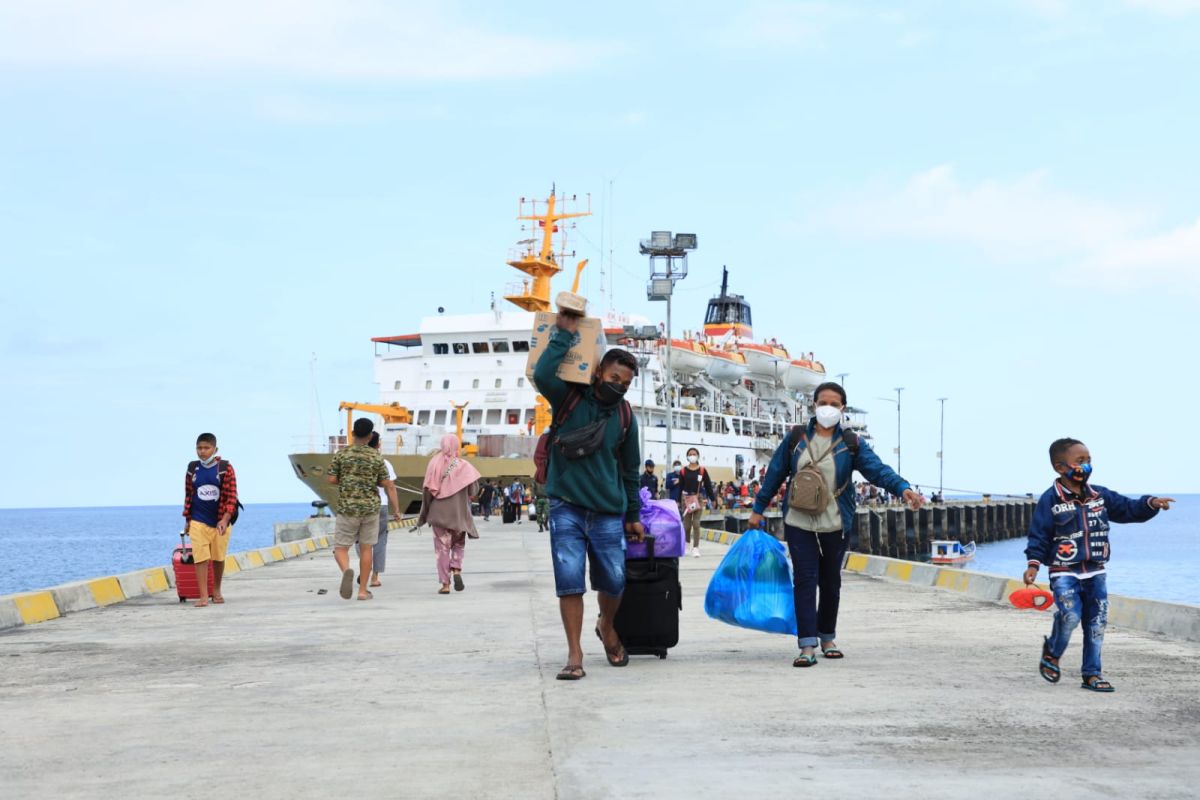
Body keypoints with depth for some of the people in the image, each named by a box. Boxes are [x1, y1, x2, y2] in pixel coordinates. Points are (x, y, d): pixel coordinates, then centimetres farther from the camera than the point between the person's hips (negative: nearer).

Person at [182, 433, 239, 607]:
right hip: (198, 521, 1)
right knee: (200, 558, -7)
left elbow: (231, 496, -7)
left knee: (218, 558, 10)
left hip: (220, 521, -1)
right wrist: (187, 519, 11)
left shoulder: (225, 468, -5)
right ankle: (203, 596, -8)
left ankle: (217, 591, 26)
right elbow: (188, 495, 12)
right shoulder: (192, 469, 3)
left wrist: (225, 519, -17)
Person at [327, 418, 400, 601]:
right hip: (371, 508, 1)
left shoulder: (341, 454, -3)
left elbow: (331, 479, -4)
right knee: (366, 548, 11)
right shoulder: (376, 457, 0)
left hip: (347, 508, -1)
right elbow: (388, 485, -2)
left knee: (340, 548, 4)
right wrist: (396, 509, 1)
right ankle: (363, 590, 12)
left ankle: (347, 571, -28)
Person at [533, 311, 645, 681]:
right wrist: (564, 334, -17)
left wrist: (633, 516, 17)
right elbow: (542, 374, -24)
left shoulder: (625, 416, 7)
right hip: (566, 507, -3)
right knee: (569, 581, -8)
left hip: (608, 512, 3)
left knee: (614, 582, 4)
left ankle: (607, 630, 36)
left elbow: (630, 470, 15)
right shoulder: (570, 397, -2)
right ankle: (575, 655, 1)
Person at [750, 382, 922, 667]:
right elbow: (775, 474, 8)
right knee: (805, 580, -9)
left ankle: (827, 638, 29)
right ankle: (808, 645, -11)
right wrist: (758, 509, 11)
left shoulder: (852, 444, -2)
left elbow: (877, 469, -15)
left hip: (835, 526, 1)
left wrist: (903, 488, -33)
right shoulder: (796, 438, 1)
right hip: (799, 524, -1)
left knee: (831, 582, 11)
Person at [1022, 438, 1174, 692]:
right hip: (1064, 572, -5)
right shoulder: (1050, 500, -8)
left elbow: (1128, 509, 10)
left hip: (1095, 572, 5)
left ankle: (1092, 673, 16)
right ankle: (1051, 653, 9)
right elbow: (1038, 535, -8)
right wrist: (1034, 564, -17)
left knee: (1097, 622, 5)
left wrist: (1151, 504, -8)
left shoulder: (1100, 495, 6)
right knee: (1070, 616, -21)